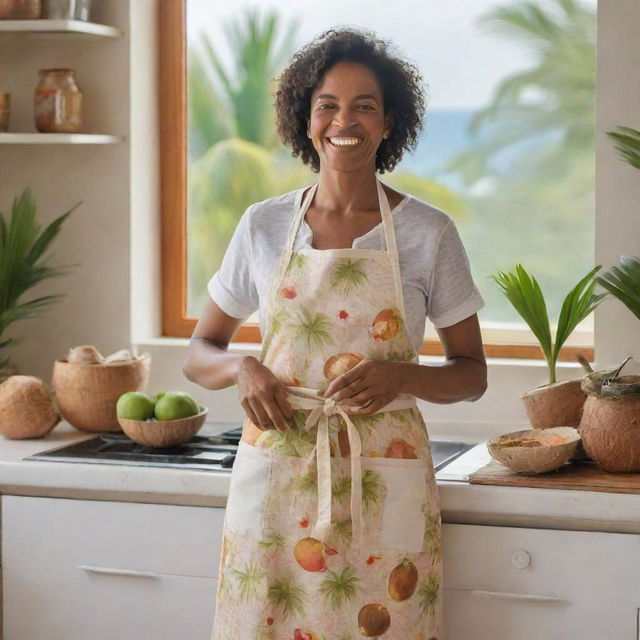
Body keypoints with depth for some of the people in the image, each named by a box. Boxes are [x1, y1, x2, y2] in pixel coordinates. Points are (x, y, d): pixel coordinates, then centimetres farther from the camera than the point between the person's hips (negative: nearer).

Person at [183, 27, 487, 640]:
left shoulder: (429, 231, -1)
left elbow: (471, 374, 5)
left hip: (384, 481, -1)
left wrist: (400, 377, -15)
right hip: (276, 471, 1)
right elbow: (199, 353, 12)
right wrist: (242, 367, -11)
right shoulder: (263, 226, 4)